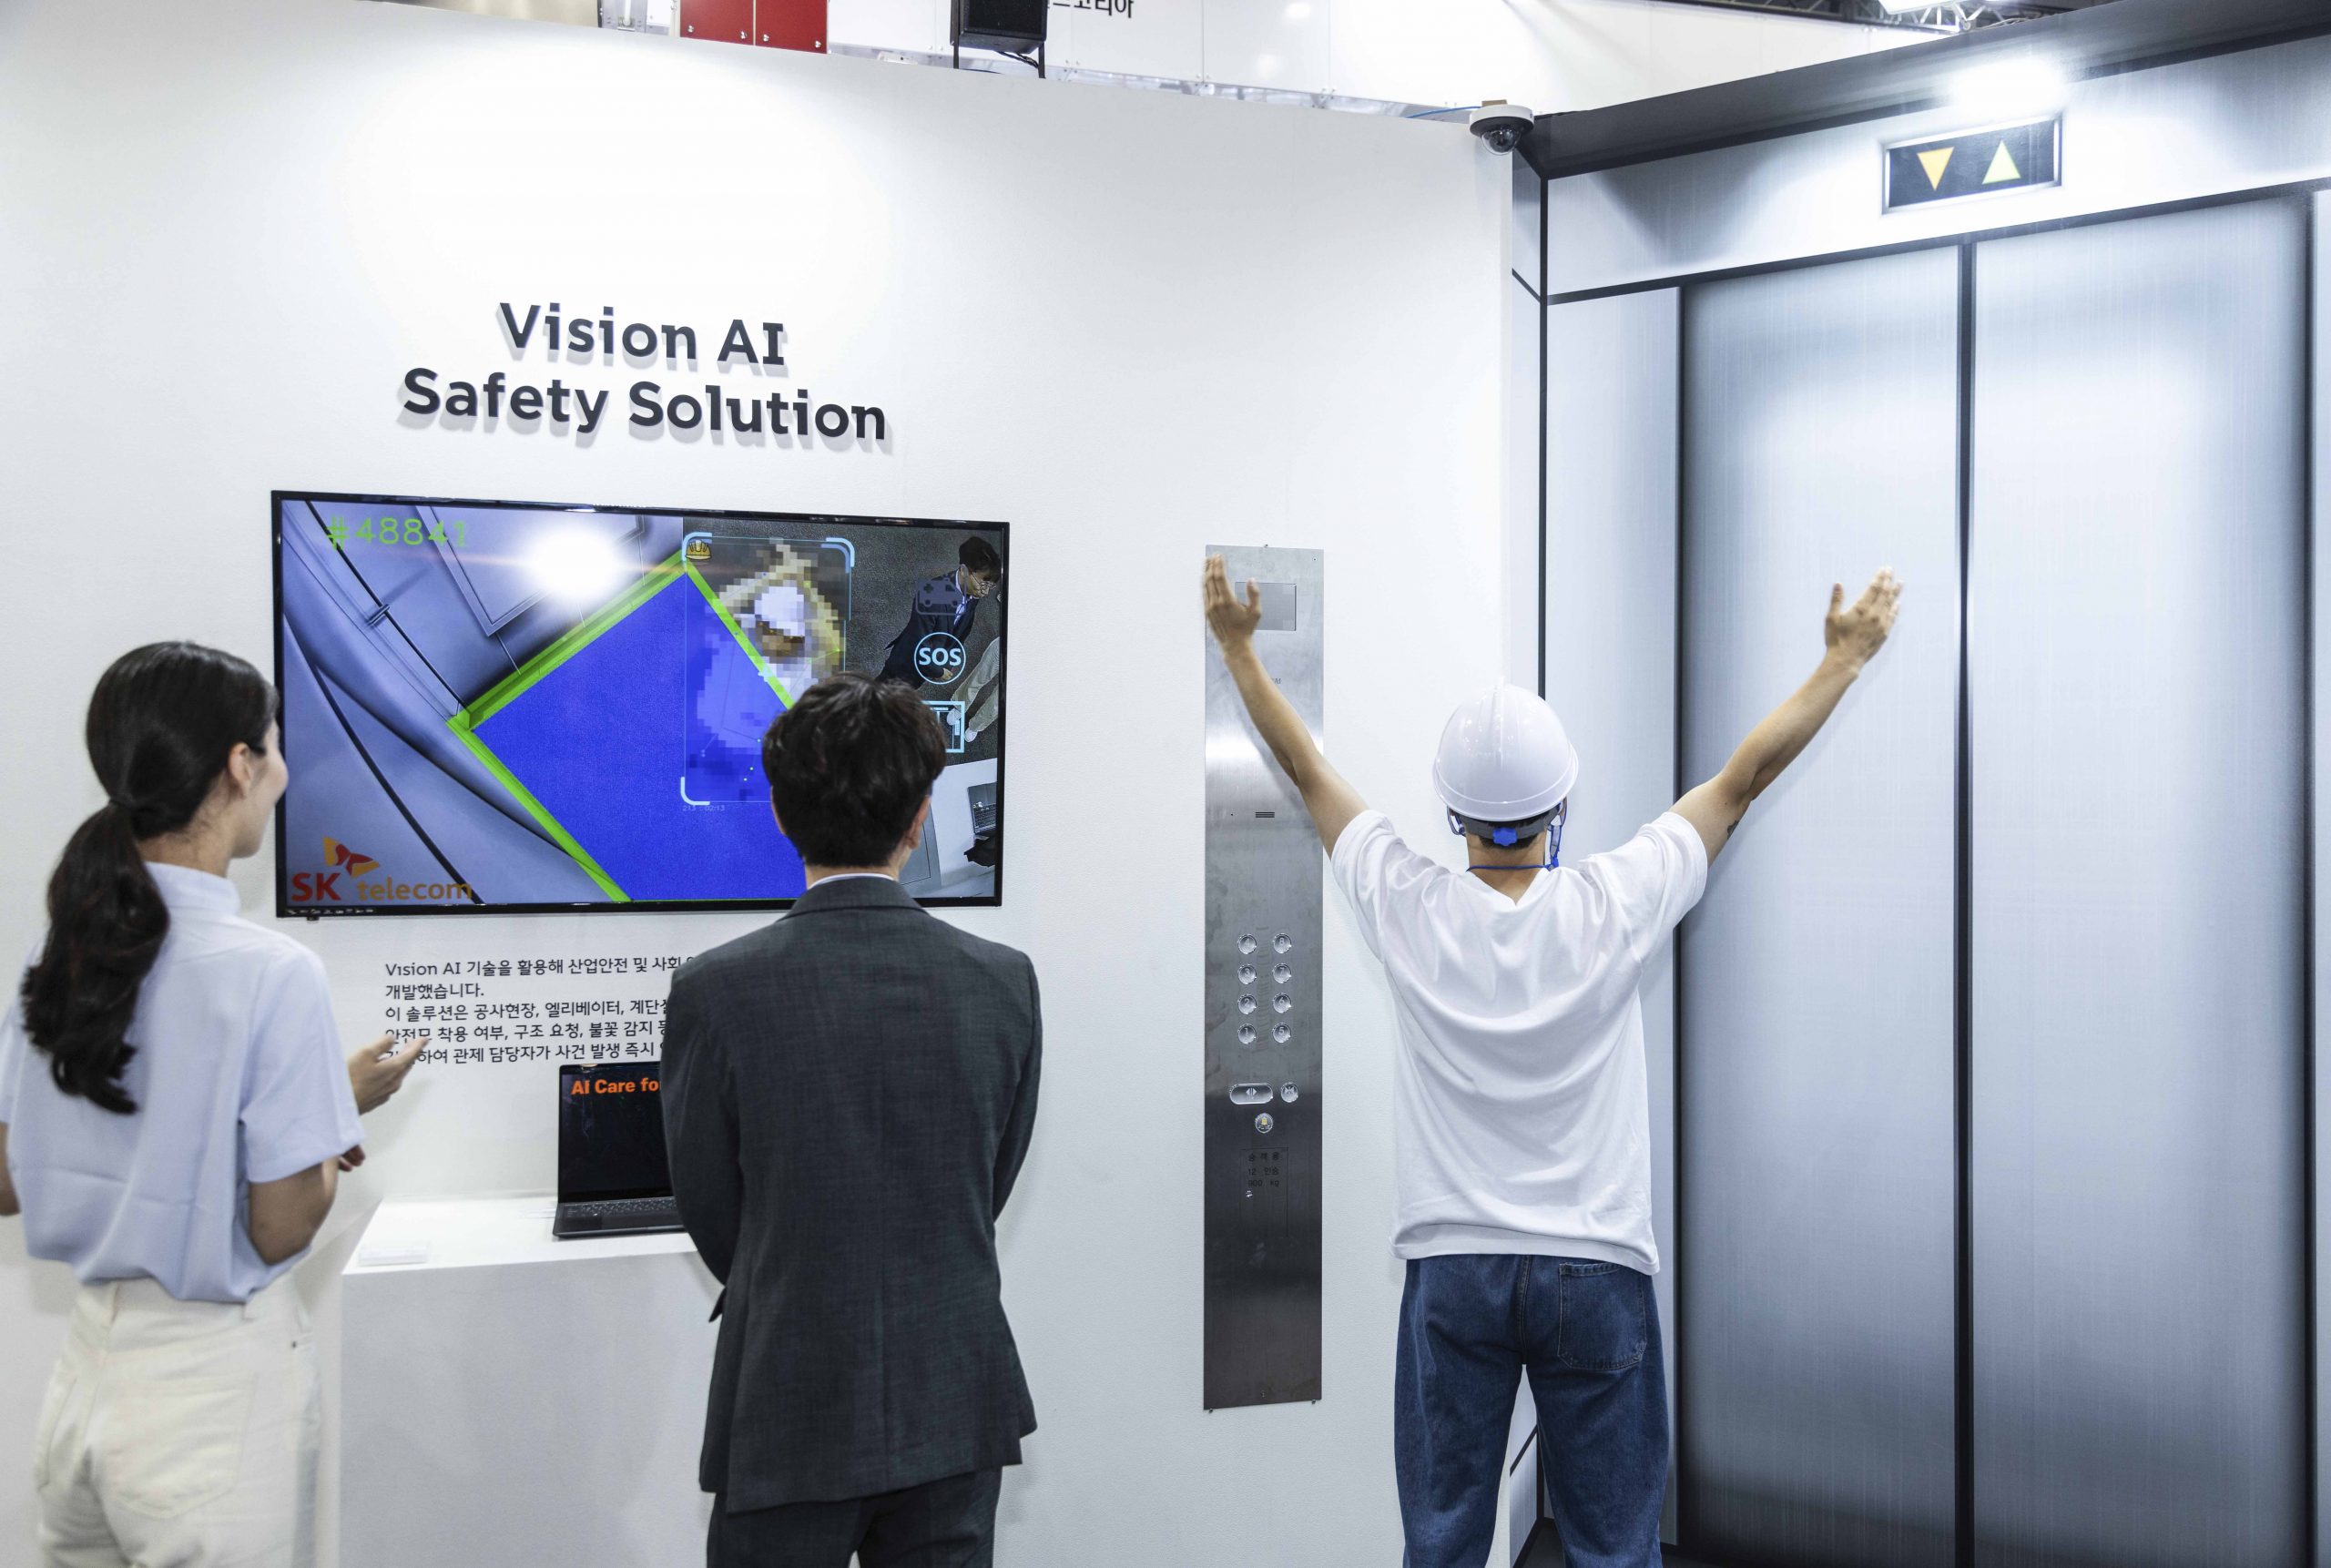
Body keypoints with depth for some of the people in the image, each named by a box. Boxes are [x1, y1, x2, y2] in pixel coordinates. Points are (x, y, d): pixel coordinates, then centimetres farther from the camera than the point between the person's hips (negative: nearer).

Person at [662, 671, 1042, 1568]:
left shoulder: (715, 992, -15)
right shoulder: (1005, 983, -9)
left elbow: (709, 1211, -2)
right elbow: (993, 1190, 3)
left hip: (789, 1414, -2)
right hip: (955, 1407, 2)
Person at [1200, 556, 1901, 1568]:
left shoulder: (1409, 910, -8)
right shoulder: (1614, 907, -9)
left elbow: (1307, 769, 6)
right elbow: (1745, 776, 2)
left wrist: (1238, 644, 18)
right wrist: (1846, 656, 14)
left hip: (1450, 1275, 1)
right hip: (1597, 1272, 0)